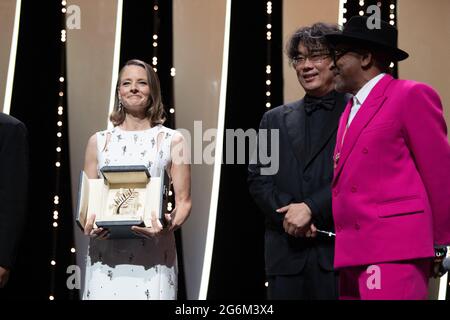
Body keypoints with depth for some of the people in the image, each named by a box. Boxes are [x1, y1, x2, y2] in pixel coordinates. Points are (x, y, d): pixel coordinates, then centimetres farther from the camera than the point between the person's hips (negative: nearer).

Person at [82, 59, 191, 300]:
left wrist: (170, 225, -18)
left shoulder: (172, 141, 6)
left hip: (153, 252, -1)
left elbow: (183, 201, 2)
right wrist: (88, 225, -9)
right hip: (105, 251, 2)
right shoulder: (99, 141, 12)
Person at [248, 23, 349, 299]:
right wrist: (289, 214, -8)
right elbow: (258, 178, 9)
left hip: (341, 249, -3)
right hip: (286, 252, 4)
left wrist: (310, 208, -15)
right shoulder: (276, 119, 17)